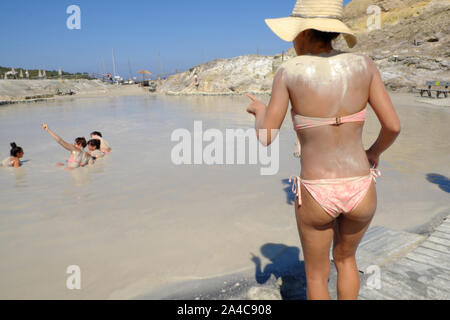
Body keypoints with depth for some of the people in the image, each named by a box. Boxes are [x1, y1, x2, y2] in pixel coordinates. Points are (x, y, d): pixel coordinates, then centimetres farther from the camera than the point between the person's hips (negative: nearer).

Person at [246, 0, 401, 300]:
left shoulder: (289, 71, -9)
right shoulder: (364, 64, -3)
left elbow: (266, 138, -8)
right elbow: (393, 126, -4)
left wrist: (259, 112, 15)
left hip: (316, 195, -2)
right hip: (361, 191, 3)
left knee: (316, 273, 25)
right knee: (346, 258, 33)